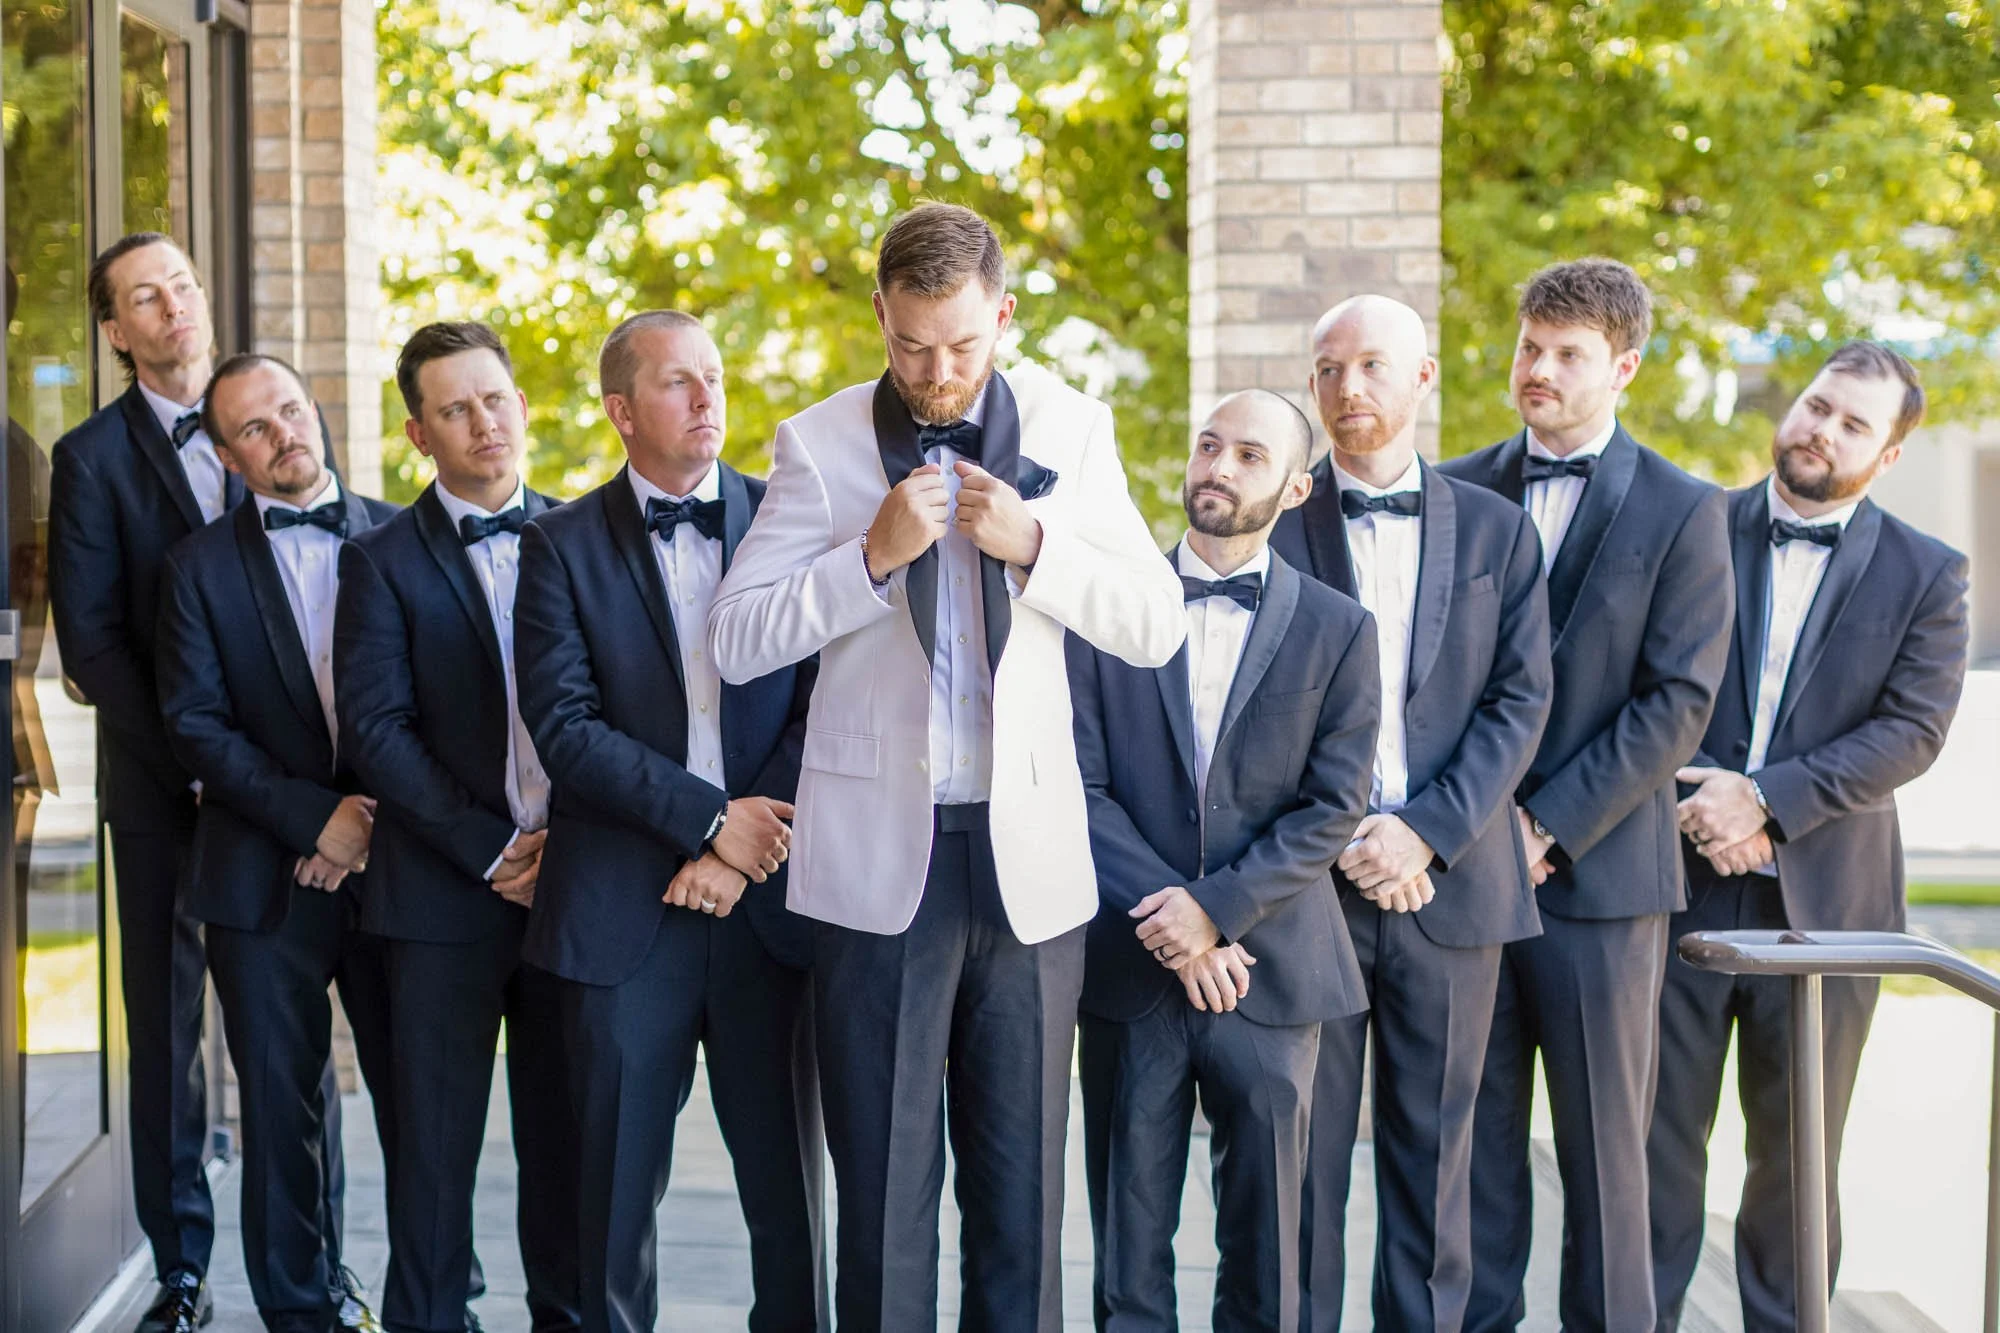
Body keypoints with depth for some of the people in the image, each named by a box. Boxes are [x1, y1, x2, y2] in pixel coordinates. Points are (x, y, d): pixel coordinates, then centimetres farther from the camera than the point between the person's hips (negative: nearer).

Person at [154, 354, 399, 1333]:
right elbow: (195, 722, -1)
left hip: (397, 859, 0)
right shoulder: (200, 566, 7)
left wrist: (383, 816, -8)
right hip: (268, 877, 0)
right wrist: (313, 816, -12)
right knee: (281, 1108, 6)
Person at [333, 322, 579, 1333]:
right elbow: (374, 728, -6)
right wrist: (493, 853, -11)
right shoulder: (383, 560, 2)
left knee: (565, 1134, 8)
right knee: (437, 1141, 3)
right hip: (444, 897, -2)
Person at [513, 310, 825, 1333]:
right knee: (617, 1183, 7)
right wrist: (710, 817, -13)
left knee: (787, 1179, 6)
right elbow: (564, 727, -7)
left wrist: (746, 847, -10)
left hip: (766, 902, 1)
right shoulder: (564, 546, 3)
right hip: (623, 907, -1)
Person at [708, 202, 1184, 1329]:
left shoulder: (1071, 429, 5)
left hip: (1029, 854, 2)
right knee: (884, 1181, 4)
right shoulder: (822, 444, 0)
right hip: (880, 855, -1)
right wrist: (872, 555, -17)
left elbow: (1157, 626, 3)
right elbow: (736, 640, -4)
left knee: (1022, 1176, 8)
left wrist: (1035, 545, -12)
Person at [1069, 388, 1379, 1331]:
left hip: (1270, 967, 0)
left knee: (1263, 1243, 7)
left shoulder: (1337, 630, 4)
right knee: (1128, 1237, 7)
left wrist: (1219, 908, -14)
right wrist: (1162, 911, -13)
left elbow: (1335, 805, -3)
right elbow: (1082, 783, -2)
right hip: (1130, 968, 0)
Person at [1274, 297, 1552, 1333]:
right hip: (1308, 880, -1)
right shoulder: (1272, 523, 3)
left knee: (1434, 1149, 8)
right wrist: (1333, 840, -10)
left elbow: (1521, 700, 2)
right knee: (1302, 1147, 1)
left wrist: (1426, 833, -10)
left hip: (1450, 882, 1)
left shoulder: (1496, 530, 9)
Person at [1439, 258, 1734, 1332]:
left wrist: (1551, 825, -11)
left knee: (1605, 1142, 4)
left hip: (1597, 871, -3)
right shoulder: (1453, 494, 8)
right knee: (1475, 1132, 7)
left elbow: (1678, 702, -6)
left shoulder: (1682, 512, -1)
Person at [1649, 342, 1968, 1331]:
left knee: (1797, 1156, 9)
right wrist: (1699, 808, -12)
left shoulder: (1926, 575, 3)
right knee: (1658, 1139, 5)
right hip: (1679, 883, 0)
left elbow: (1913, 730, -6)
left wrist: (1767, 798, -16)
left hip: (1823, 901, 0)